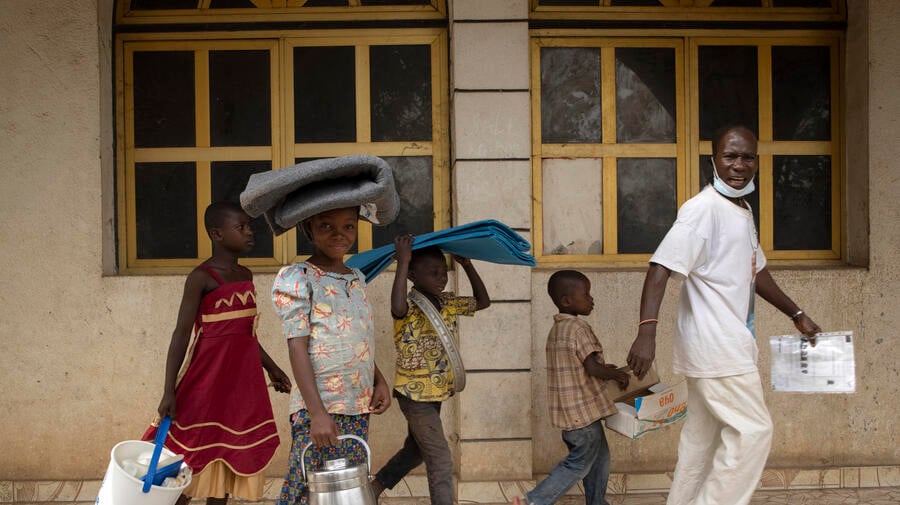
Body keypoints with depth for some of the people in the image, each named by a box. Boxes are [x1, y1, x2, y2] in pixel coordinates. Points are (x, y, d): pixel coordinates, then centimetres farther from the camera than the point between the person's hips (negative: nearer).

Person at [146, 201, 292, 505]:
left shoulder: (245, 276, 12)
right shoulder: (201, 278, -9)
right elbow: (181, 334, -11)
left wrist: (271, 367, 25)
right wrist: (169, 392, -16)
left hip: (242, 381, 7)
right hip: (208, 378, -7)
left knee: (227, 459, 11)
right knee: (191, 460, -3)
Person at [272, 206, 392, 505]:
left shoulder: (357, 279, 14)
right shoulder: (297, 279, -7)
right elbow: (298, 348, -13)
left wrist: (379, 381, 5)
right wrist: (318, 413, -19)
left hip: (358, 410, 7)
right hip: (319, 409, -7)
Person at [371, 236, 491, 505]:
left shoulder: (448, 303, 2)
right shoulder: (410, 308, -21)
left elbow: (482, 301, 12)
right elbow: (398, 308, -46)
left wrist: (468, 266, 2)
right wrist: (402, 262, -42)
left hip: (435, 392, 8)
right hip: (415, 394, -8)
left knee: (416, 450, 24)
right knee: (440, 459, -7)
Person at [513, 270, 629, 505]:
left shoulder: (557, 328, 11)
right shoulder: (579, 328, -17)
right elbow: (594, 369, -23)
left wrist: (605, 369, 17)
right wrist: (618, 374, -6)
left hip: (569, 411, 9)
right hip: (582, 410, -9)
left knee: (598, 457, 19)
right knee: (579, 463, 0)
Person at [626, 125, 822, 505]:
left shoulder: (743, 211, 15)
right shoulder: (703, 209, -16)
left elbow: (755, 271, 28)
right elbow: (661, 267, -25)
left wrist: (796, 314, 31)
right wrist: (646, 332, -35)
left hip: (727, 343, 9)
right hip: (714, 345, -9)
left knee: (702, 435, 13)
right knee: (753, 430, -6)